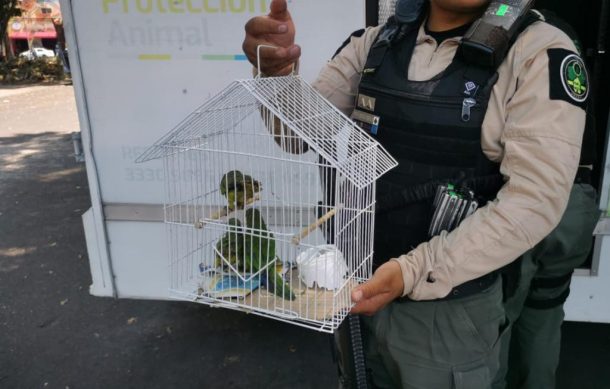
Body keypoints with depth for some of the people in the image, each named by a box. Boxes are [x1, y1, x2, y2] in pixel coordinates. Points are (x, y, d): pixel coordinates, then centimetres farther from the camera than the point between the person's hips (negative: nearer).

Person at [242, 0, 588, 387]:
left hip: (449, 308, -4)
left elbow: (535, 199, -20)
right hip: (358, 285, 4)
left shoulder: (540, 53, -13)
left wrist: (414, 271, -29)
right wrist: (278, 73, -23)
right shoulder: (375, 44, 0)